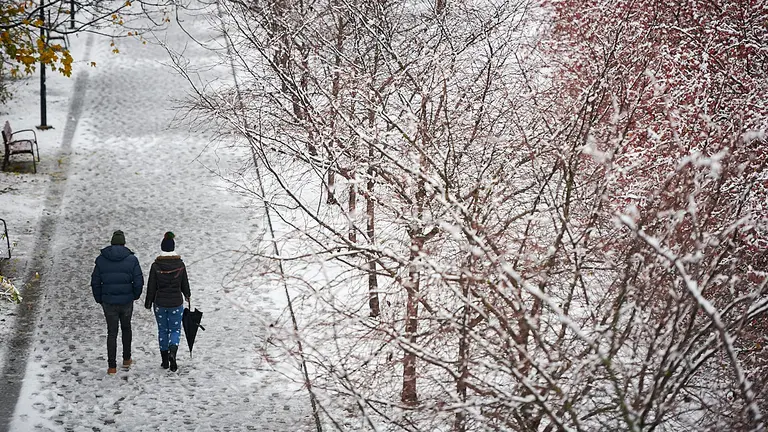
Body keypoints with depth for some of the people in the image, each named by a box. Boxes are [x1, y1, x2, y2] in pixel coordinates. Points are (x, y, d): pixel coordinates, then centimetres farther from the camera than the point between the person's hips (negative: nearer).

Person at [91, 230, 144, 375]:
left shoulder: (101, 259, -3)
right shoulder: (132, 259, -5)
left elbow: (95, 282, 0)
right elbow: (139, 281, -6)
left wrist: (99, 299, 11)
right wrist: (135, 295, 11)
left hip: (108, 302, 0)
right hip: (127, 301, 0)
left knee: (112, 332, 5)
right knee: (126, 328, 22)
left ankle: (112, 366, 1)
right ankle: (126, 359, 29)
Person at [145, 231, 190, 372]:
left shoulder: (156, 266, -11)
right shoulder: (180, 264, -8)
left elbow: (151, 287, -5)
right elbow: (185, 283, 4)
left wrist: (148, 303, 8)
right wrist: (187, 295, 25)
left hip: (160, 304, 0)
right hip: (176, 303, 0)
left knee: (162, 330, 13)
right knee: (175, 329, 11)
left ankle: (165, 360, 16)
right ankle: (172, 351, -17)